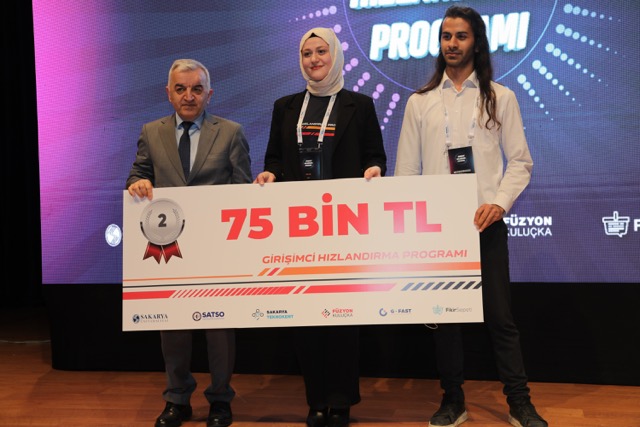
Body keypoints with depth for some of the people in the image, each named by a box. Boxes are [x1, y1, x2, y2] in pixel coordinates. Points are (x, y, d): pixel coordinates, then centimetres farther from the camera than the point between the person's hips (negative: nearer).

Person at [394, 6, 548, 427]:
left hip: (485, 222, -1)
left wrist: (500, 202, -14)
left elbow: (520, 161, 3)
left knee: (500, 314, 2)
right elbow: (406, 169, 7)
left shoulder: (500, 97, 6)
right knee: (444, 313, 8)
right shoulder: (419, 102, 9)